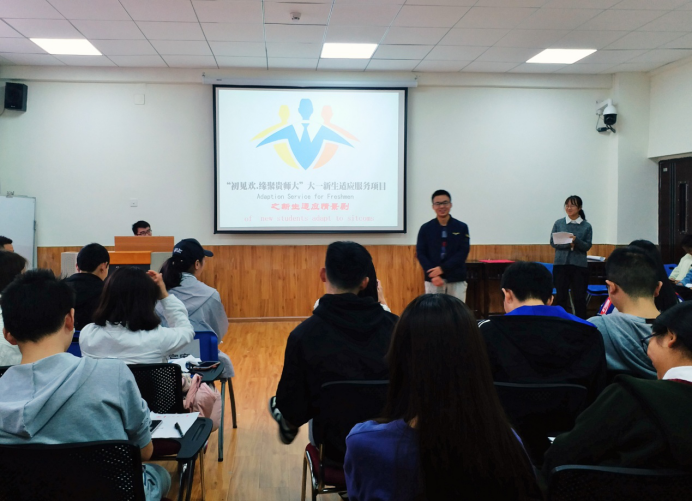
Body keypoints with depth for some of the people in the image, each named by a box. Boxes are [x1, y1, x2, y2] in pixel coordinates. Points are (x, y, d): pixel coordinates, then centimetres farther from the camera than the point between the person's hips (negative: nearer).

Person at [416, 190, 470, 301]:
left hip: (457, 280, 0)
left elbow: (463, 253, -4)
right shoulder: (426, 228, 4)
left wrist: (442, 269, -15)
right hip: (432, 280, 0)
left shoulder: (461, 227, 3)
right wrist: (433, 275, -13)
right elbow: (420, 253, 0)